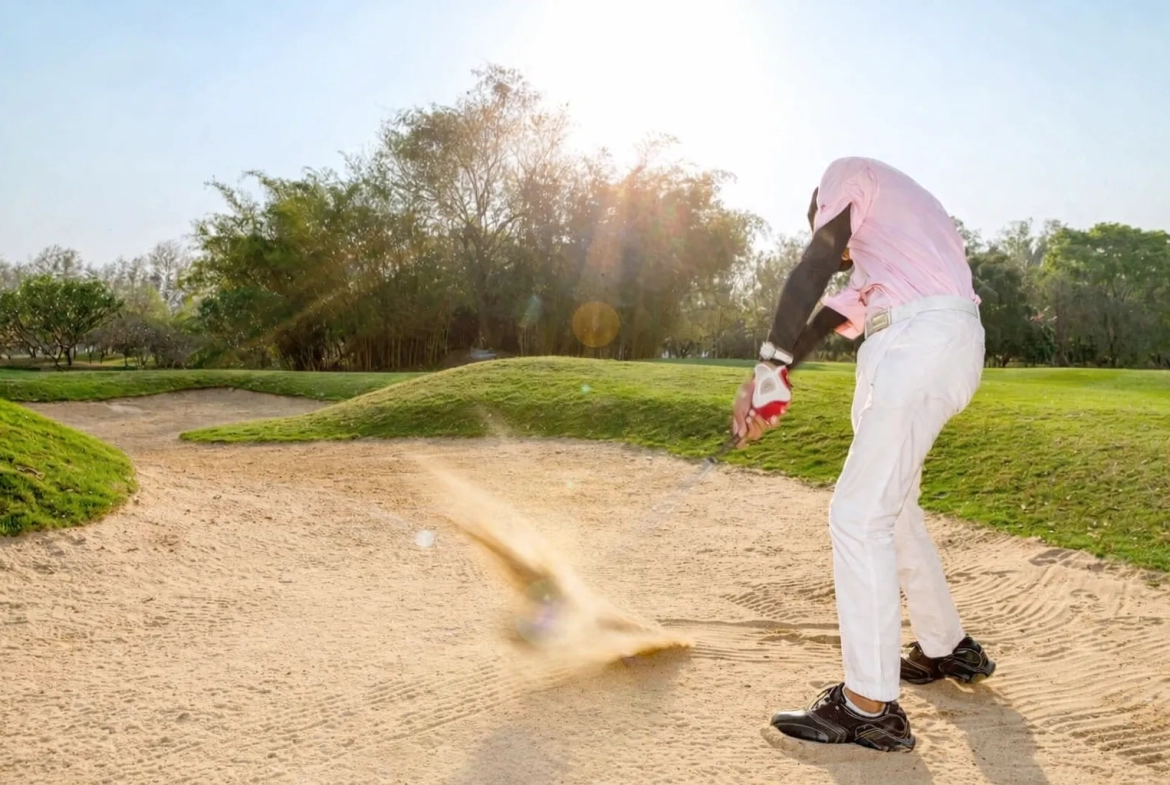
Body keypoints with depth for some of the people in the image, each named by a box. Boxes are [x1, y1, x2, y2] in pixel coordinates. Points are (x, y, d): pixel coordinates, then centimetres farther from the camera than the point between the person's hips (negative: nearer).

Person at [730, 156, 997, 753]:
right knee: (892, 509, 22)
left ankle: (870, 707, -5)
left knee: (858, 515, -8)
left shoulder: (848, 172, 10)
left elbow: (811, 273, -7)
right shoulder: (899, 219, 33)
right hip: (946, 347, 10)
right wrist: (769, 374, 8)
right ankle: (947, 649, 37)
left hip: (920, 342, -10)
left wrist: (771, 366, -11)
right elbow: (840, 312, 19)